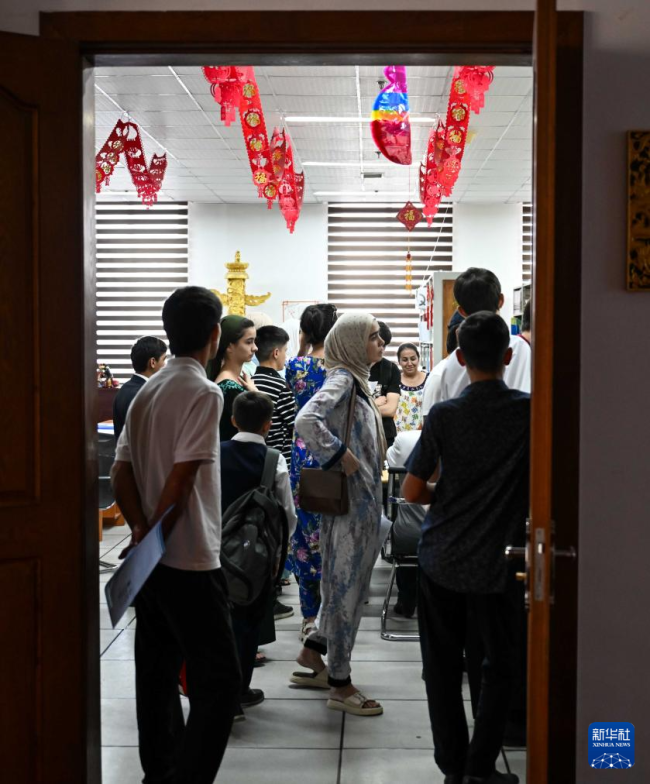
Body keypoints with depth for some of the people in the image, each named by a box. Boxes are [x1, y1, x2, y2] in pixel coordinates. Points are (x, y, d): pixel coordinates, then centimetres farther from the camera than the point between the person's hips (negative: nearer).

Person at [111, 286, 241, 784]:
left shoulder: (147, 391, 11)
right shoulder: (204, 393, -14)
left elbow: (121, 472, 6)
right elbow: (180, 480, -20)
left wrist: (141, 532, -3)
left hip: (152, 561, 9)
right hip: (190, 561, -9)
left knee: (157, 673, 16)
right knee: (219, 681, -3)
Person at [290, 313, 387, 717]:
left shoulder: (357, 380, 14)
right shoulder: (342, 378, -15)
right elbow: (306, 420, -31)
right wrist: (340, 454, -23)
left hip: (364, 499, 10)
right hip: (351, 501, -10)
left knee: (347, 582, 17)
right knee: (348, 583, -1)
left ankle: (313, 656, 30)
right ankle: (340, 684, 9)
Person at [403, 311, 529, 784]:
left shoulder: (444, 416, -7)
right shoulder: (530, 411, -9)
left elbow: (411, 491, -3)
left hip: (440, 560, 1)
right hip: (495, 563, -1)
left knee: (443, 666, 13)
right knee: (500, 667, 14)